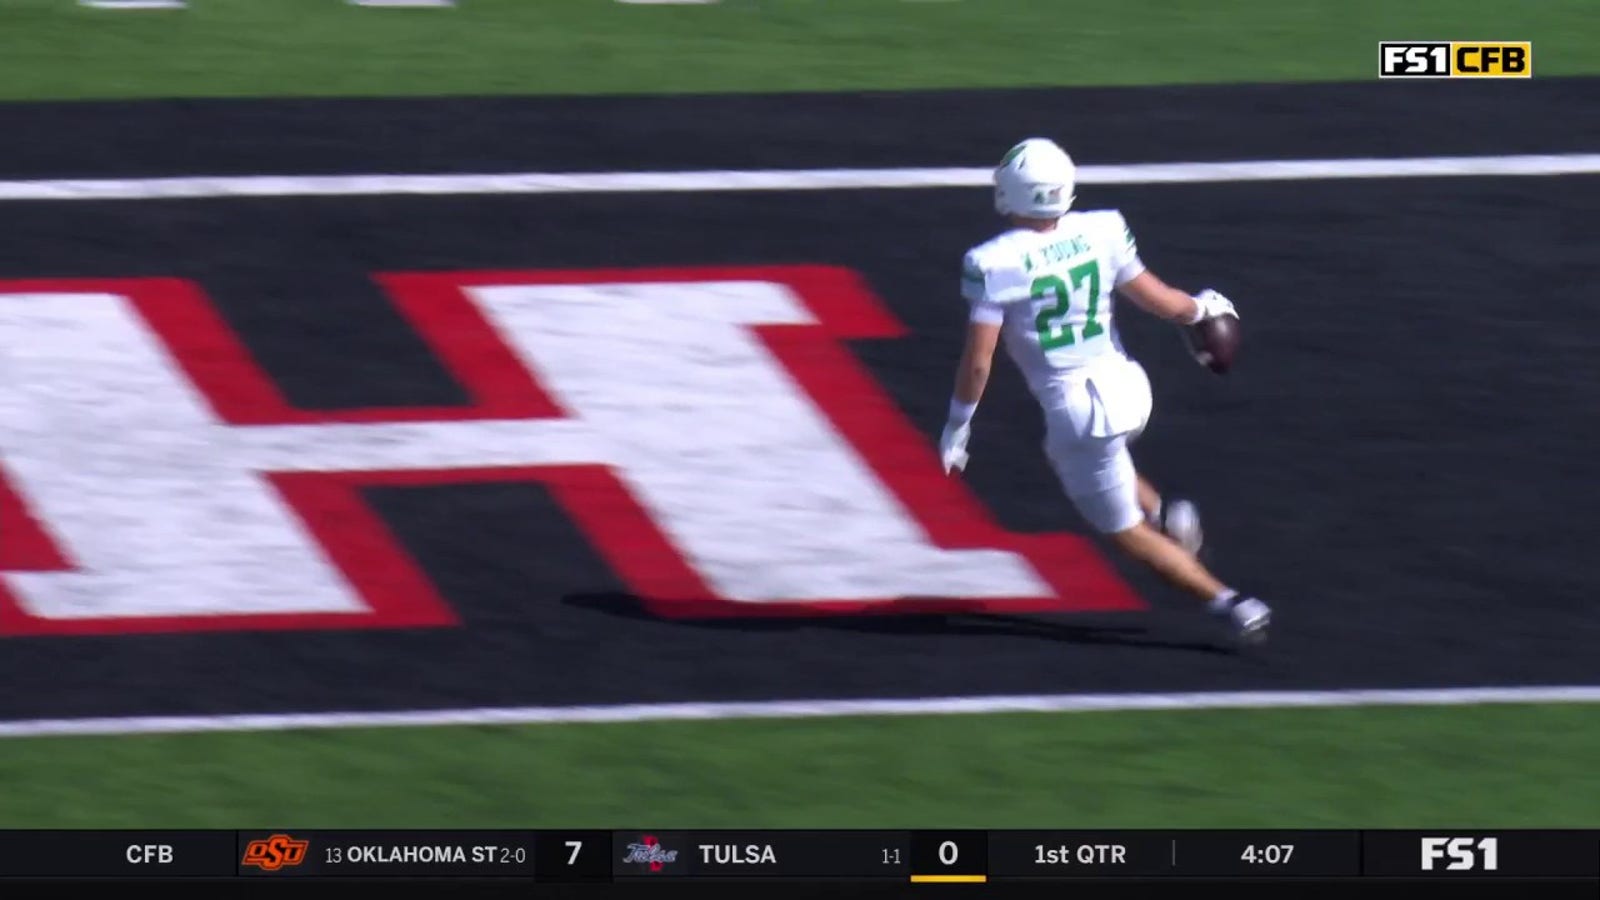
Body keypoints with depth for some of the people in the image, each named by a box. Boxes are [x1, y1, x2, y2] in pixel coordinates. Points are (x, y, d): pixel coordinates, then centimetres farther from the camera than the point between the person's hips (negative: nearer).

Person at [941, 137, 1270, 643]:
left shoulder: (995, 264, -16)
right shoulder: (1100, 233, -5)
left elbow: (978, 360, -14)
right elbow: (1161, 302, 5)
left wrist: (957, 425, 0)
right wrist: (1203, 308, 26)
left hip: (1076, 408, -5)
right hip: (1127, 387, 5)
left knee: (1126, 532, 11)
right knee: (1065, 451, 36)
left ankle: (1229, 604, 4)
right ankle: (1162, 514, 17)